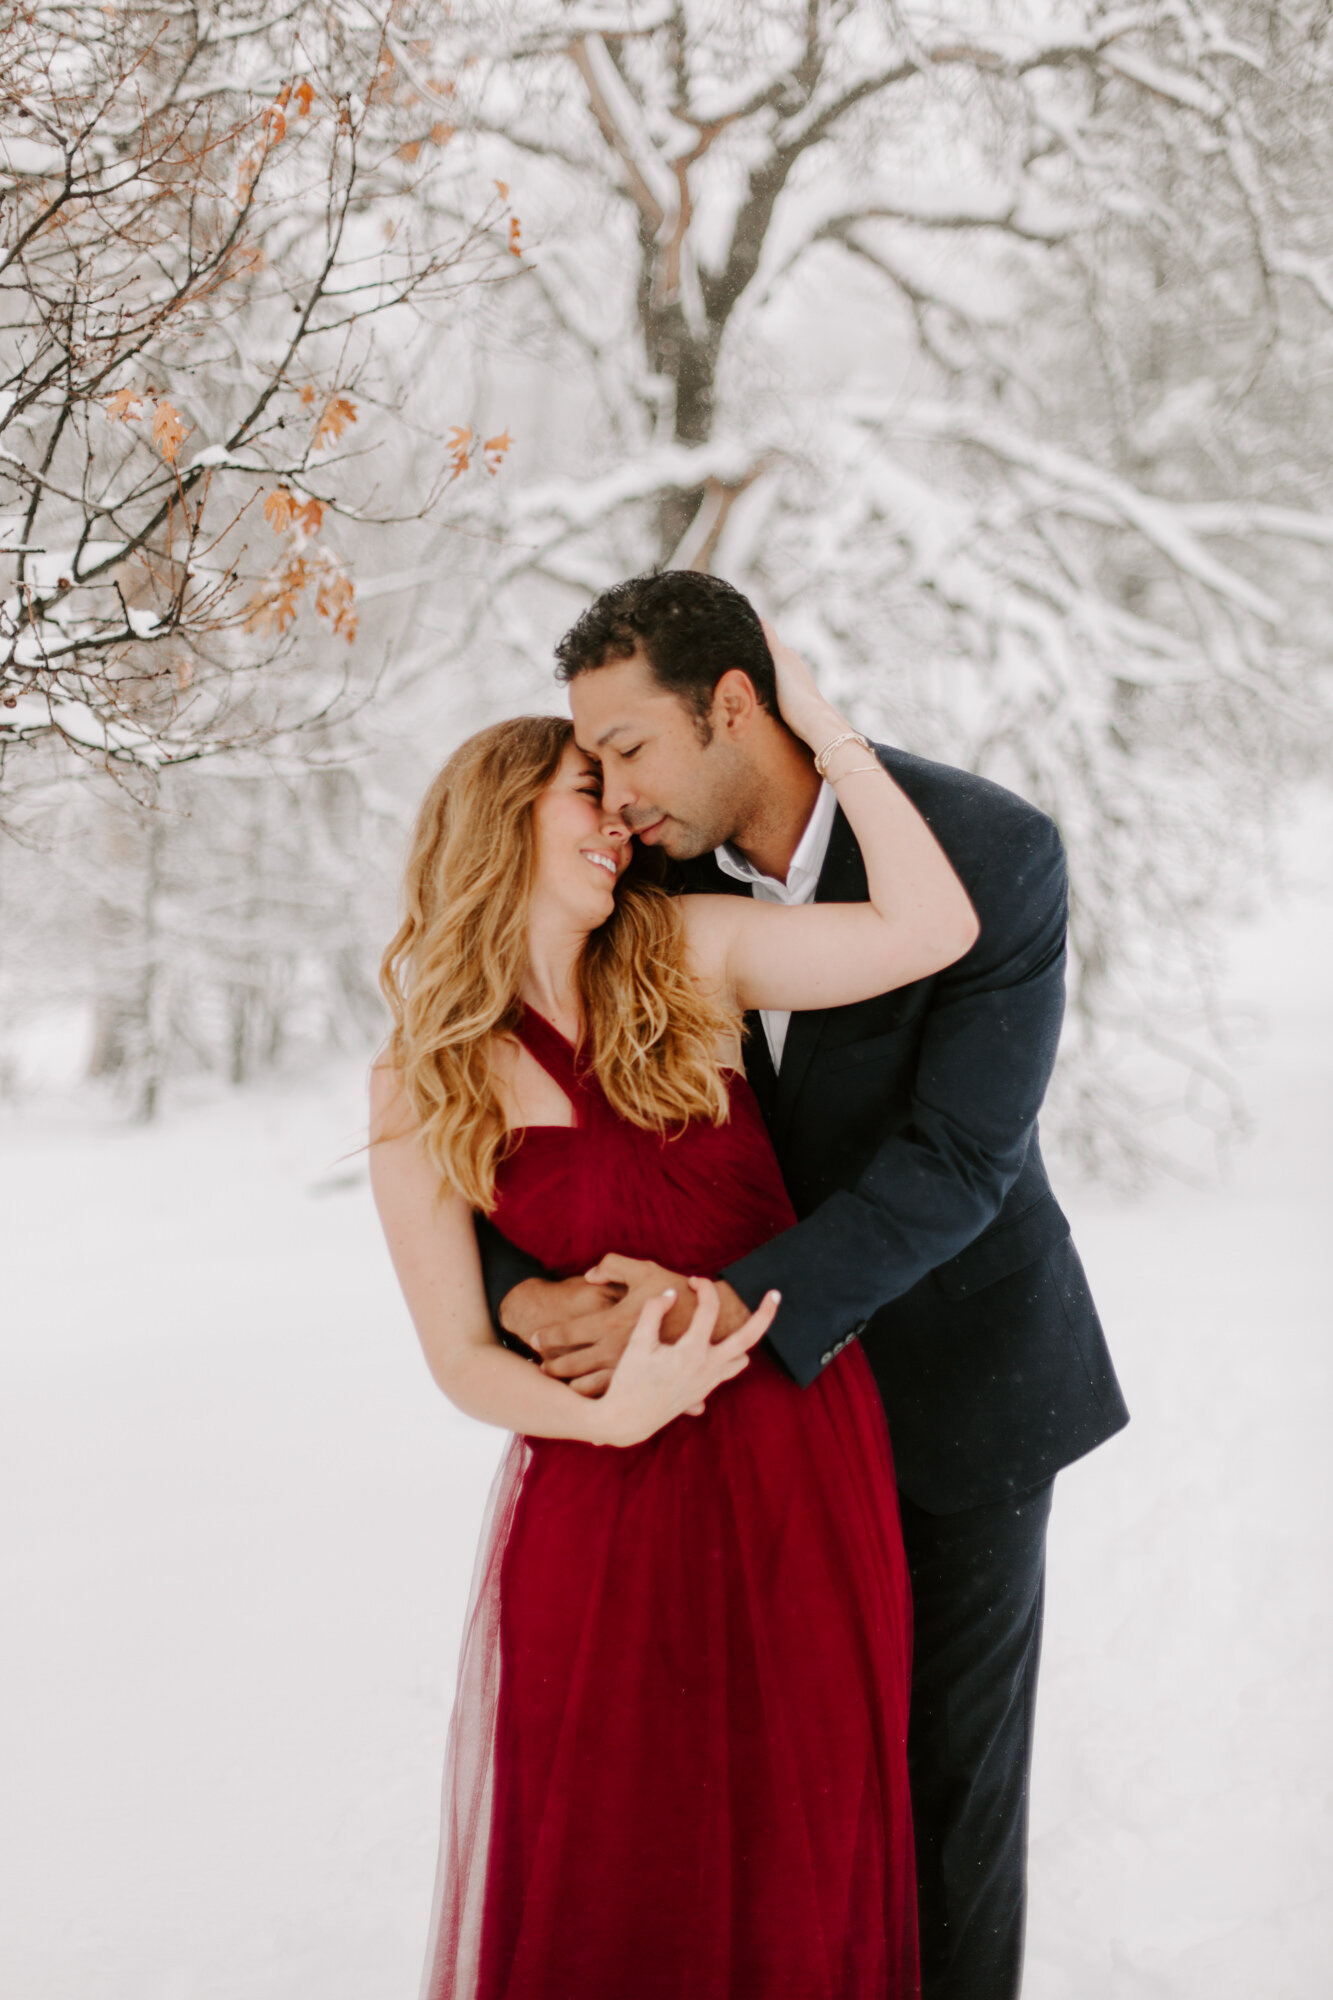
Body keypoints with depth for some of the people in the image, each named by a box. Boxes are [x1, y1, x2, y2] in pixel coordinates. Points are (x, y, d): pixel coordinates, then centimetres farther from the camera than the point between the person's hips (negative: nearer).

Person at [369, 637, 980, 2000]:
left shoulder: (686, 955, 0)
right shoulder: (420, 1090, -3)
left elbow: (932, 929, -13)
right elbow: (463, 1358, -3)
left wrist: (817, 724, -9)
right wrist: (613, 1409, -22)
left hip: (804, 1459, 2)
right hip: (603, 1491, -1)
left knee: (798, 1859, 12)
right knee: (593, 1883, 9)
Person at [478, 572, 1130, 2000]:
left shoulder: (997, 853, -22)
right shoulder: (656, 867, -9)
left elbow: (957, 1159, -26)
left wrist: (728, 1306, -35)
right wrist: (520, 1292, -26)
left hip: (952, 1371, -3)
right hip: (768, 1361, 3)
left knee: (949, 1755, 7)